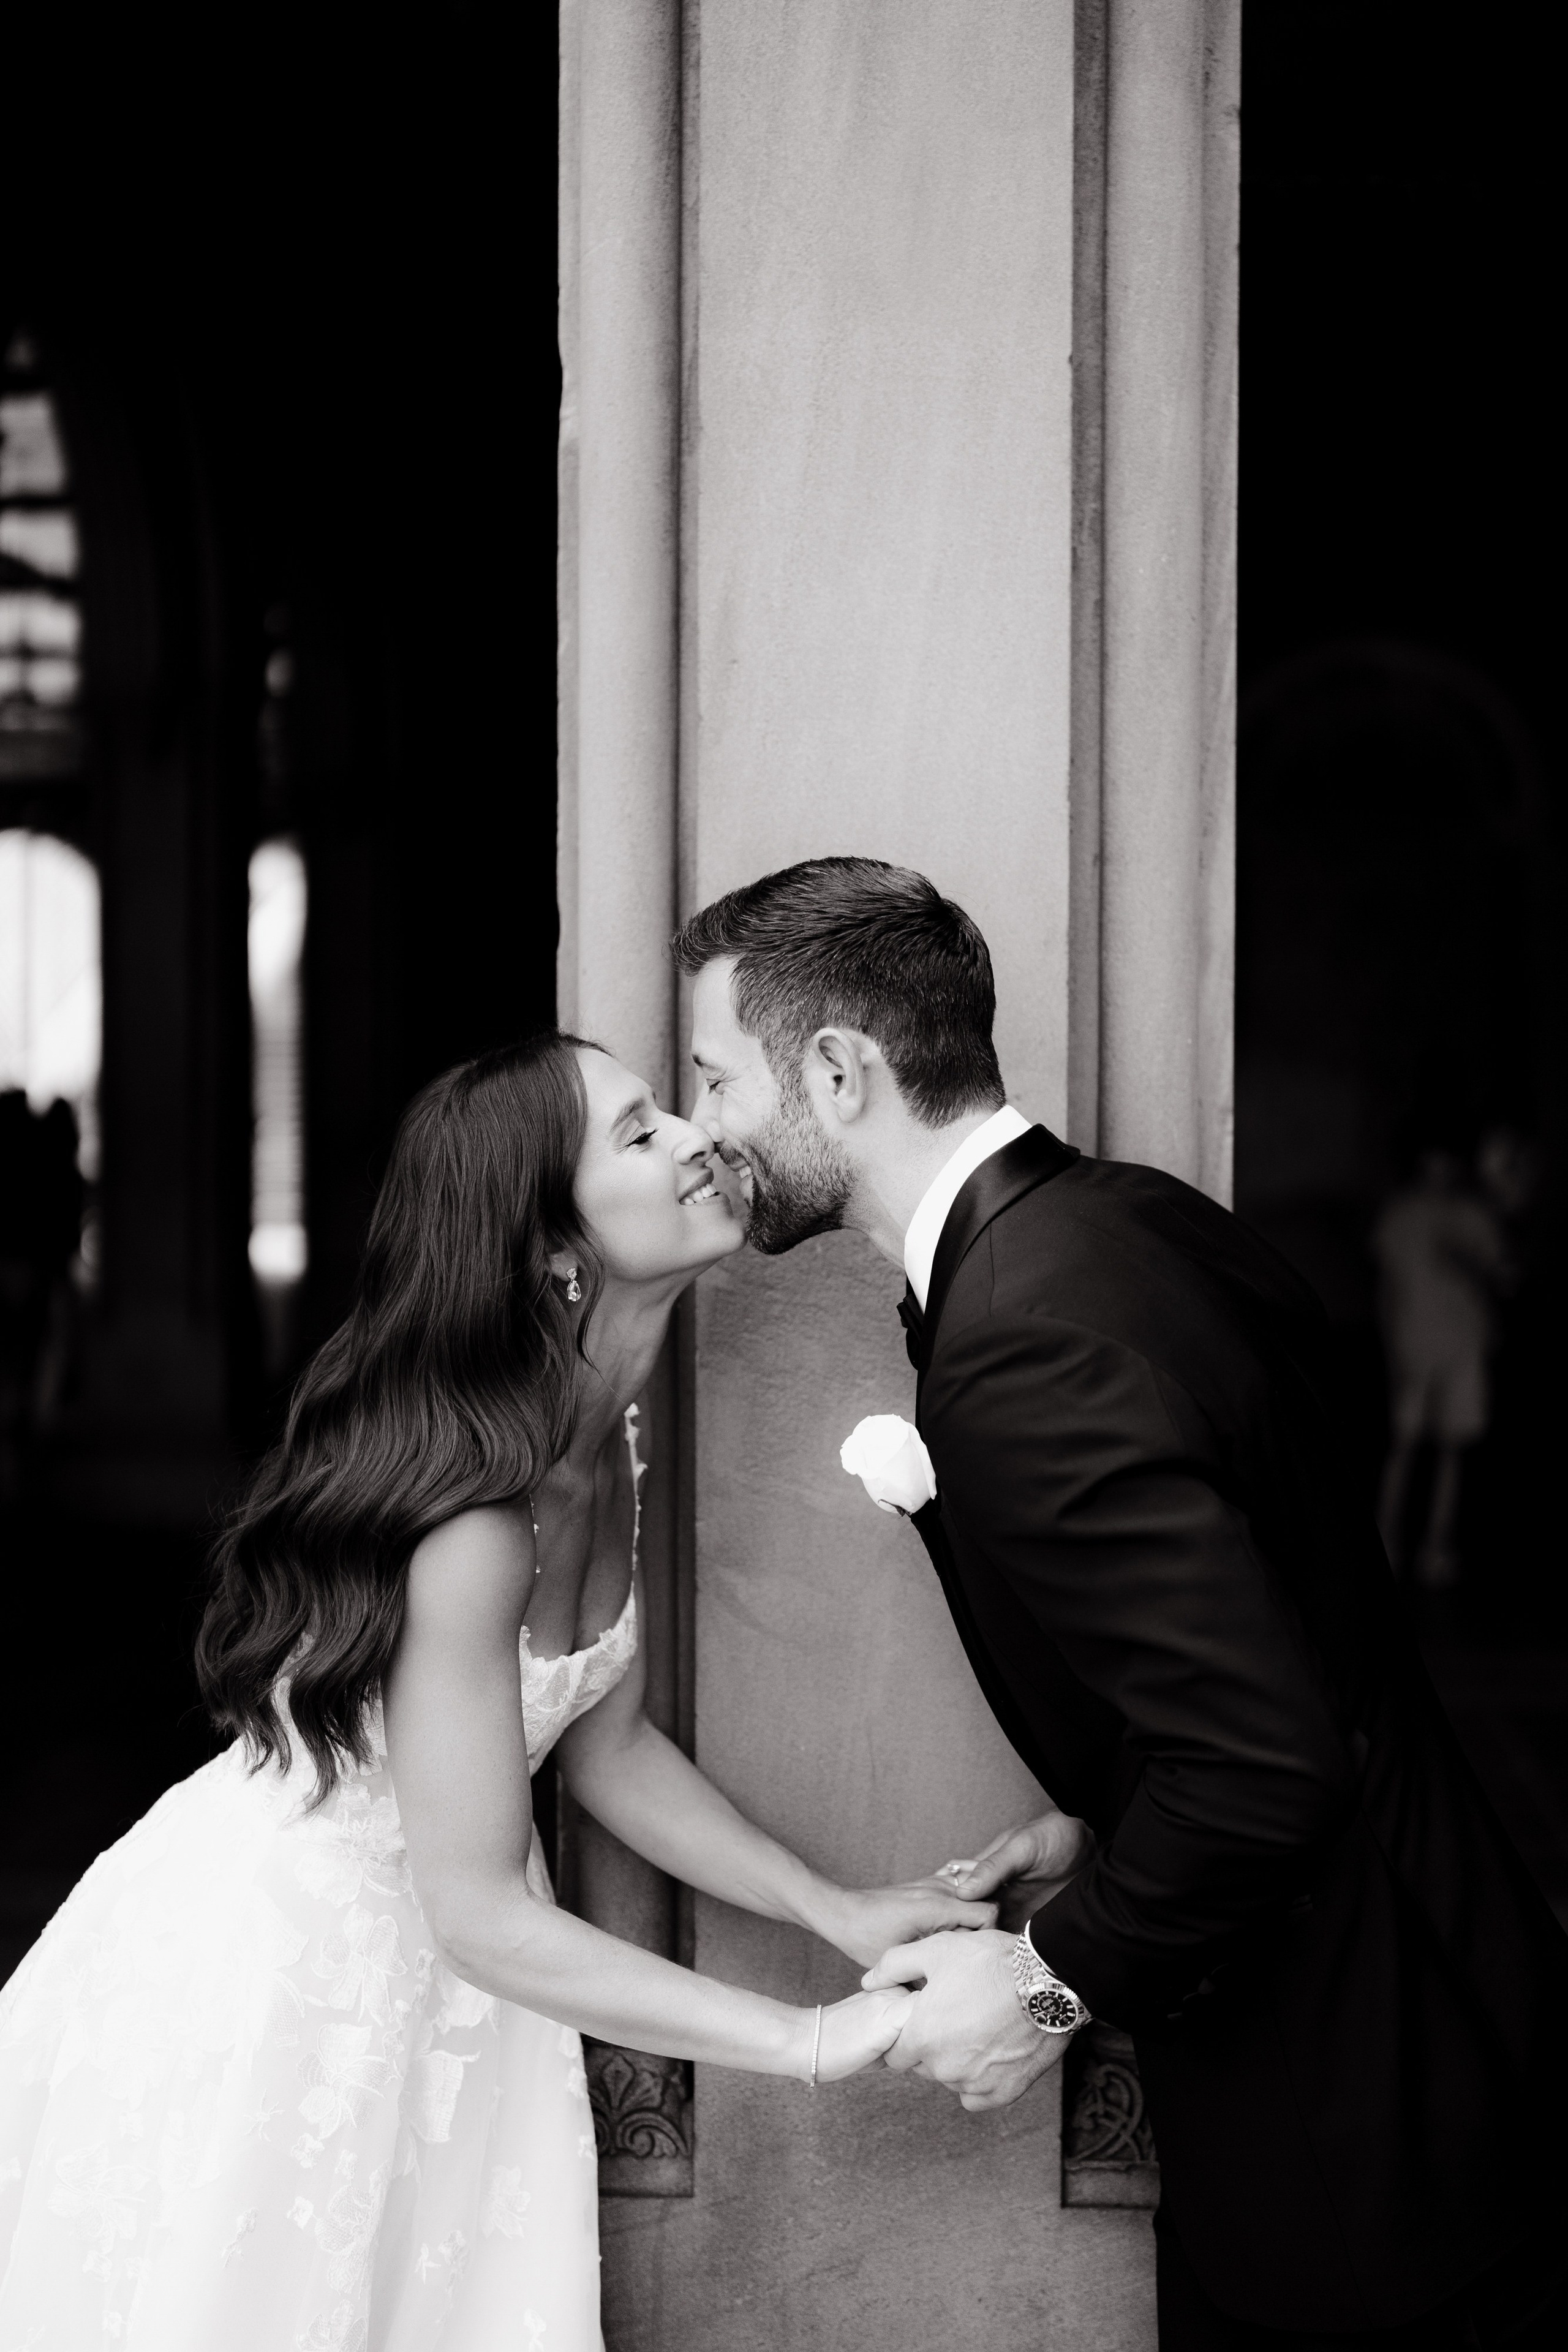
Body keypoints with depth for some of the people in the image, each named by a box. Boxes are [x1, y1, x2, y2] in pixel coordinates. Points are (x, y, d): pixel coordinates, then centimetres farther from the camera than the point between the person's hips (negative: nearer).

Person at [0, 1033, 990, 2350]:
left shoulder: (601, 1441, -4)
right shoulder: (473, 1513, -31)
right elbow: (479, 1911, -29)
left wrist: (838, 1912, -2)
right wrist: (815, 2042, -28)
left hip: (440, 1989, 8)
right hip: (267, 1979, -7)